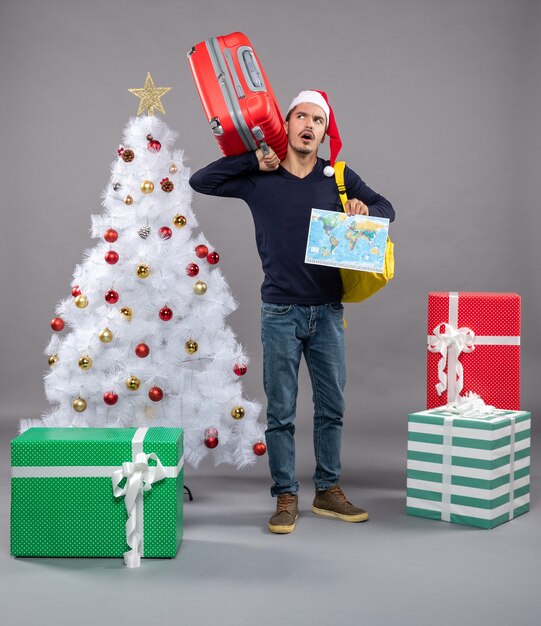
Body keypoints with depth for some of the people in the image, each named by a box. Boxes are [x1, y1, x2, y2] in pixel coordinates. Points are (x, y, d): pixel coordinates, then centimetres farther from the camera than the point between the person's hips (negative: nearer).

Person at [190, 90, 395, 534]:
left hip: (327, 311, 2)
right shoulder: (259, 179, 1)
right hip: (280, 313, -2)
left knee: (331, 406, 10)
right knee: (281, 411, 3)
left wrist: (365, 209, -13)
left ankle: (328, 492, 24)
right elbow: (201, 181, -1)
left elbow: (386, 209, 11)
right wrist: (254, 160, -8)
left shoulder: (339, 177, 5)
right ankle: (286, 497, 14)